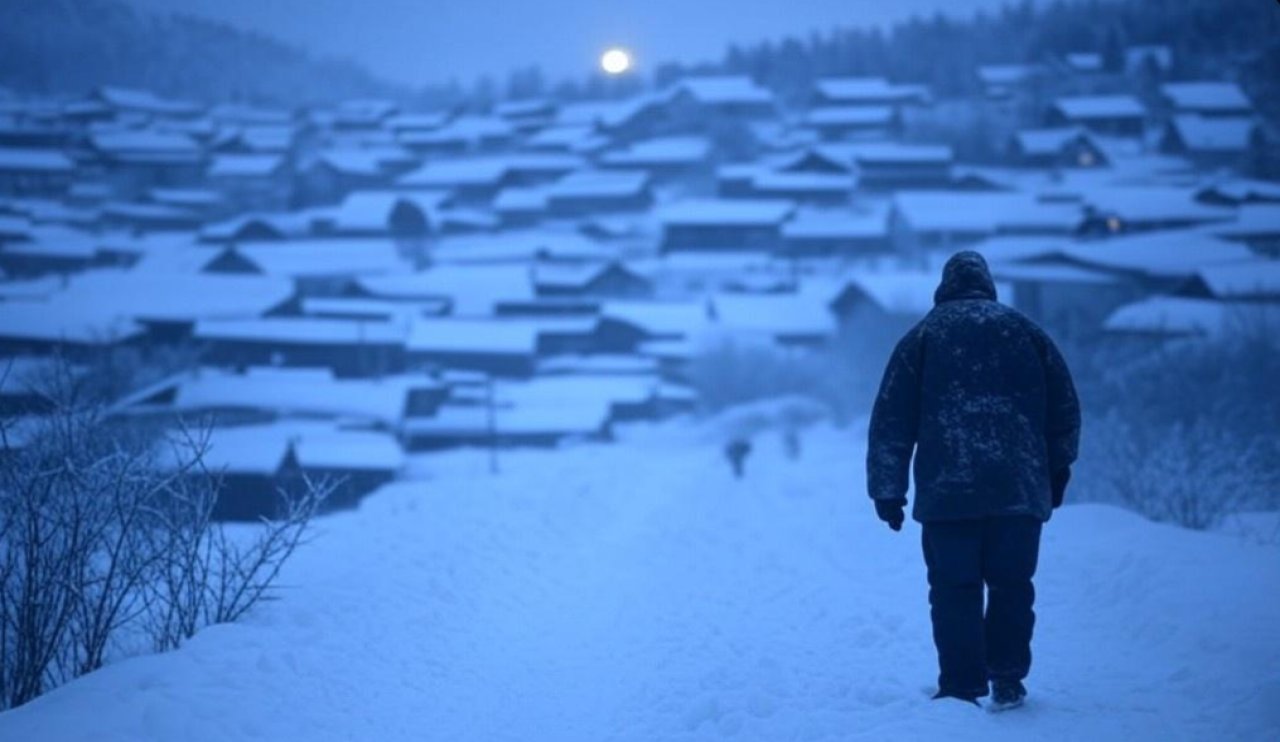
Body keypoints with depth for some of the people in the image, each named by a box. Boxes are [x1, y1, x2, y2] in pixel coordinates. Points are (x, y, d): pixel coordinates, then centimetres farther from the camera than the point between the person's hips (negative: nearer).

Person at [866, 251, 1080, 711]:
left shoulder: (923, 336, 7)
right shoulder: (1024, 331, 12)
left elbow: (891, 421, 4)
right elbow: (1065, 409, 14)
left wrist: (887, 491, 7)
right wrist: (1057, 471, 26)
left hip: (947, 492, -1)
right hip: (1020, 489, 2)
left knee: (954, 591, 2)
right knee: (1011, 585, 12)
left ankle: (962, 690, -1)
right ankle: (1006, 681, 9)